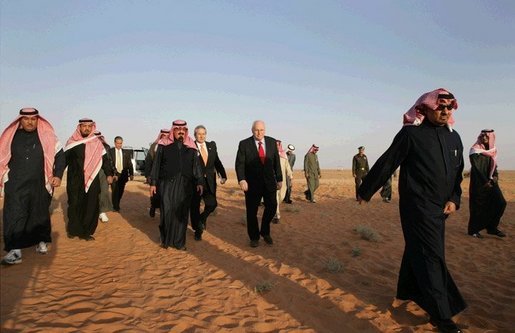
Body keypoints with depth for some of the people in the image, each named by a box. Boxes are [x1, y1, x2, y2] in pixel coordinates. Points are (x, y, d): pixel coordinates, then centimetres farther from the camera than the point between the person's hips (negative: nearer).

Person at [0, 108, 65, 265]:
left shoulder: (47, 136, -2)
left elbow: (60, 156, 2)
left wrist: (58, 175, -7)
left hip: (39, 185, 0)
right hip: (15, 185, 1)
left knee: (40, 214, 12)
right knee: (14, 216, -6)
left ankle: (42, 241, 29)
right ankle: (15, 250, -3)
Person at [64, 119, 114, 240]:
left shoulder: (97, 143, 5)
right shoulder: (72, 142, 3)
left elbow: (104, 158, 6)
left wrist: (109, 174, -2)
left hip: (92, 180, 1)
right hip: (75, 181, -1)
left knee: (91, 206, 0)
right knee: (74, 205, 4)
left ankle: (86, 231, 11)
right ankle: (73, 230, 22)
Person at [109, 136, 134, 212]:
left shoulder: (126, 152, 7)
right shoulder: (110, 151, 1)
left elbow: (130, 164, 6)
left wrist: (131, 174, -2)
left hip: (123, 175, 2)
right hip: (114, 175, -2)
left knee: (120, 192, 8)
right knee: (115, 191, -6)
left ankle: (116, 205, 28)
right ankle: (115, 207, 7)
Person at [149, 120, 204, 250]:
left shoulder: (191, 146, 8)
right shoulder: (164, 144, 4)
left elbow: (196, 165, 8)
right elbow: (156, 164, 5)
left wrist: (199, 181, 0)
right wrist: (153, 183, 3)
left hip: (185, 185, 2)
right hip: (167, 183, -1)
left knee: (182, 213, 4)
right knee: (167, 211, -3)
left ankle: (179, 241, 17)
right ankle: (165, 239, 18)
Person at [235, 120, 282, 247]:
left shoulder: (272, 142, 5)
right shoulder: (244, 144, -4)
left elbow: (276, 161, 7)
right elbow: (239, 163, -9)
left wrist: (279, 179, 6)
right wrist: (241, 179, -22)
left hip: (269, 181, 3)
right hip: (252, 183, -2)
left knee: (272, 206, 2)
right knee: (252, 211, 5)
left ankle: (265, 232, 27)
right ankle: (254, 237, 24)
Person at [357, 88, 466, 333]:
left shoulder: (454, 138, 10)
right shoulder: (411, 134, -10)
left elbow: (458, 174, 17)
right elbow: (386, 164, -7)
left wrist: (454, 199, 2)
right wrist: (365, 190, -2)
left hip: (439, 208, 7)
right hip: (417, 206, -6)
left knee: (417, 249, 19)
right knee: (430, 256, -5)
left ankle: (407, 290, 38)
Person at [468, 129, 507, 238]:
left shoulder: (493, 150, 12)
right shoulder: (475, 150, -7)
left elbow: (494, 165, 15)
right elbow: (476, 168, -13)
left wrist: (494, 177, -4)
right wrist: (485, 181, -15)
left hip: (490, 181, 6)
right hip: (479, 182, -6)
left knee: (500, 203, -6)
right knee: (478, 206, -3)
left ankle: (492, 227, 7)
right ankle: (473, 230, 11)